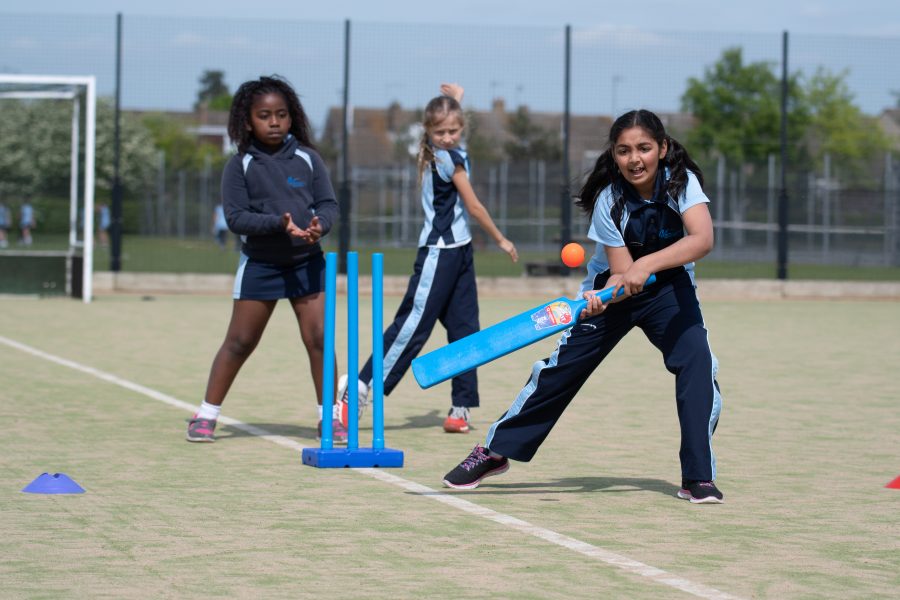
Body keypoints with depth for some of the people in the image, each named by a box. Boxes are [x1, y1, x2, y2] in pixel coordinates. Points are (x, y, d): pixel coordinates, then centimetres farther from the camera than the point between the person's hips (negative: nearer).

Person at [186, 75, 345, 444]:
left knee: (319, 338, -3)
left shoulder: (307, 159, 2)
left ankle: (329, 417, 8)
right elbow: (236, 216, -10)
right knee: (240, 342, 3)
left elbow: (328, 204, 3)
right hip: (259, 264, -2)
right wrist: (279, 224, -23)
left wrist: (319, 225, -20)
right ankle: (206, 415, 14)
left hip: (307, 262, 2)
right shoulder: (240, 166, -4)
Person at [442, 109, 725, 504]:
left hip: (668, 286, 0)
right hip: (615, 288, 0)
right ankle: (494, 452, 14)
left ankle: (698, 477, -12)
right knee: (560, 368, -2)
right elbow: (621, 274, -24)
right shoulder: (609, 199, -23)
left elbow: (703, 239, -40)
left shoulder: (682, 181, -24)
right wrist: (599, 300, -45)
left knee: (698, 363, -22)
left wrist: (647, 264, -52)